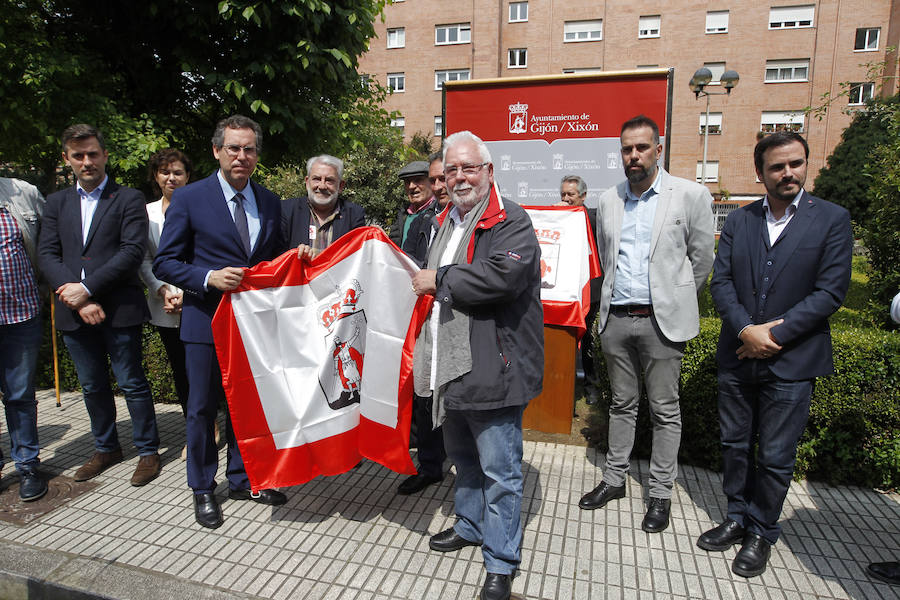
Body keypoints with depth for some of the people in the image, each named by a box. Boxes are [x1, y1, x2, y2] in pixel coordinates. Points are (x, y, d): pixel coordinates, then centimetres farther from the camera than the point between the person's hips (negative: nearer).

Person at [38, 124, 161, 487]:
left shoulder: (129, 199, 0)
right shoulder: (56, 203, 13)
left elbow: (133, 250, -11)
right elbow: (47, 255, 3)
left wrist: (87, 288, -16)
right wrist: (78, 301, -11)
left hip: (119, 308, -5)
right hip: (74, 311, 5)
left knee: (132, 383, 3)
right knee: (92, 386, 16)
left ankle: (148, 452, 16)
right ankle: (106, 449, 33)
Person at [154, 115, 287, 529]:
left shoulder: (270, 203, 6)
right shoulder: (189, 199, -6)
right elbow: (164, 262, -6)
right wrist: (209, 278, -22)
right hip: (207, 322, -3)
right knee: (202, 407, 9)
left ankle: (242, 480, 34)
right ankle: (202, 489, 29)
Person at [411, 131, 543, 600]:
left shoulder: (511, 221, -10)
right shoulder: (446, 222, 17)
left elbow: (504, 276, -28)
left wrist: (440, 280, -18)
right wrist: (427, 282, 12)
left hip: (492, 366, -8)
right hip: (450, 366, 9)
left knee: (499, 471, 3)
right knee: (463, 459, 24)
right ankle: (470, 526, 45)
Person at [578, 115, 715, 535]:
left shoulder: (690, 195, -4)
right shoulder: (608, 201, 9)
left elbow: (701, 258, 3)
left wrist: (676, 301, 11)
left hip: (661, 320, -4)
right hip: (615, 319, 4)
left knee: (665, 411, 6)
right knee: (622, 404, 15)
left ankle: (661, 494, 20)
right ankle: (614, 480, 28)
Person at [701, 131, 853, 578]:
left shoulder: (832, 220, -2)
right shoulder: (738, 221, 6)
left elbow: (831, 291, -9)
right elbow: (720, 282, 0)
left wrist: (773, 332, -15)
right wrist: (745, 330, -15)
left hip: (791, 361, -3)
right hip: (737, 356, 3)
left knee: (775, 457, 8)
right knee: (735, 445, 15)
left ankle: (762, 533, 28)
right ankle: (738, 519, 34)